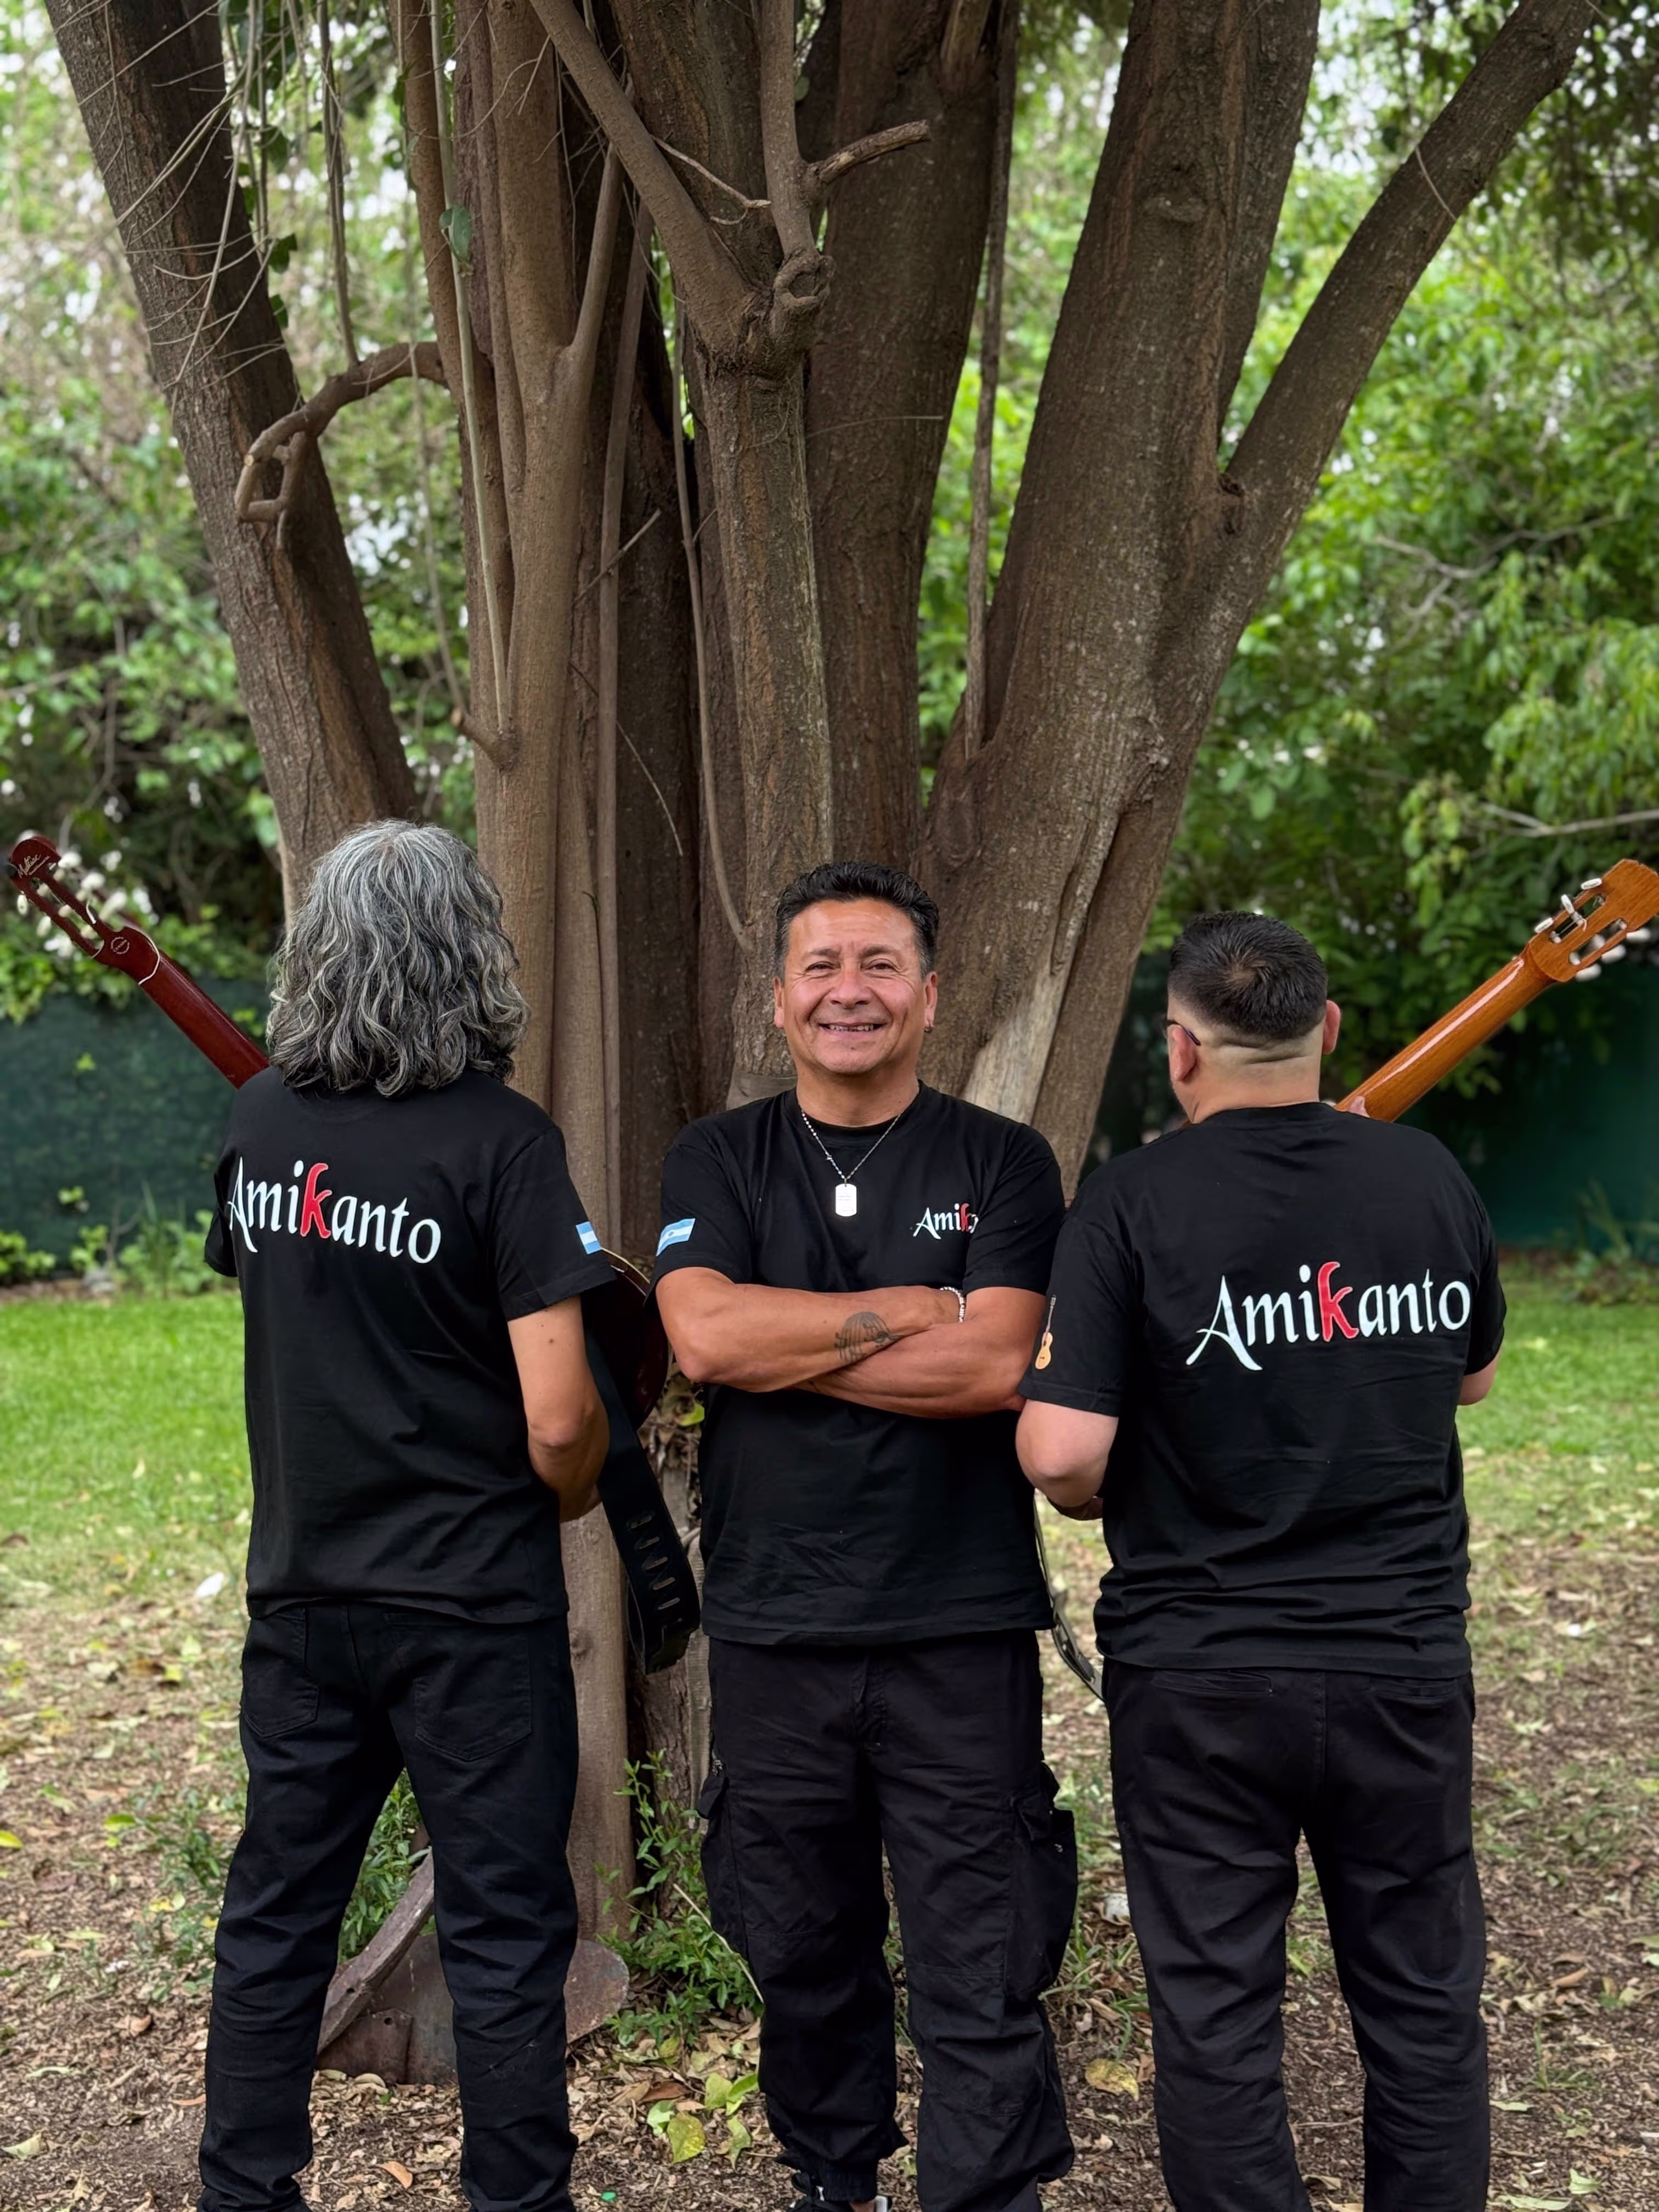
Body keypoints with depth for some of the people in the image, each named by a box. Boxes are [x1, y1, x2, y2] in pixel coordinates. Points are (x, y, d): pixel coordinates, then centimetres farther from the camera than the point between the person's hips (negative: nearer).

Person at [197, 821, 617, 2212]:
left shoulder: (259, 1123, 1)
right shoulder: (501, 1140, -16)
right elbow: (558, 1421, -19)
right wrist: (576, 1493, 3)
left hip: (300, 1587, 6)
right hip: (473, 1603, -5)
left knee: (277, 1914, 16)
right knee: (504, 1933, 7)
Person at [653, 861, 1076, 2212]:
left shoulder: (1002, 1165, 2)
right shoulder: (720, 1163, 7)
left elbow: (995, 1366, -13)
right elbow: (703, 1334, -11)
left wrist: (782, 1352, -9)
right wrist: (906, 1310, -10)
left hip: (961, 1630, -2)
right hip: (773, 1628, 2)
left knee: (982, 1985, -1)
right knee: (803, 1952, 17)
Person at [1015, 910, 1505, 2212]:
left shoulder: (1135, 1202, -14)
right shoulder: (1428, 1176, -2)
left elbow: (1062, 1455, -18)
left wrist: (1120, 1502, 2)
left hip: (1201, 1676, -3)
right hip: (1407, 1655, 3)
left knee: (1216, 2013, 10)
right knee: (1425, 2004, 17)